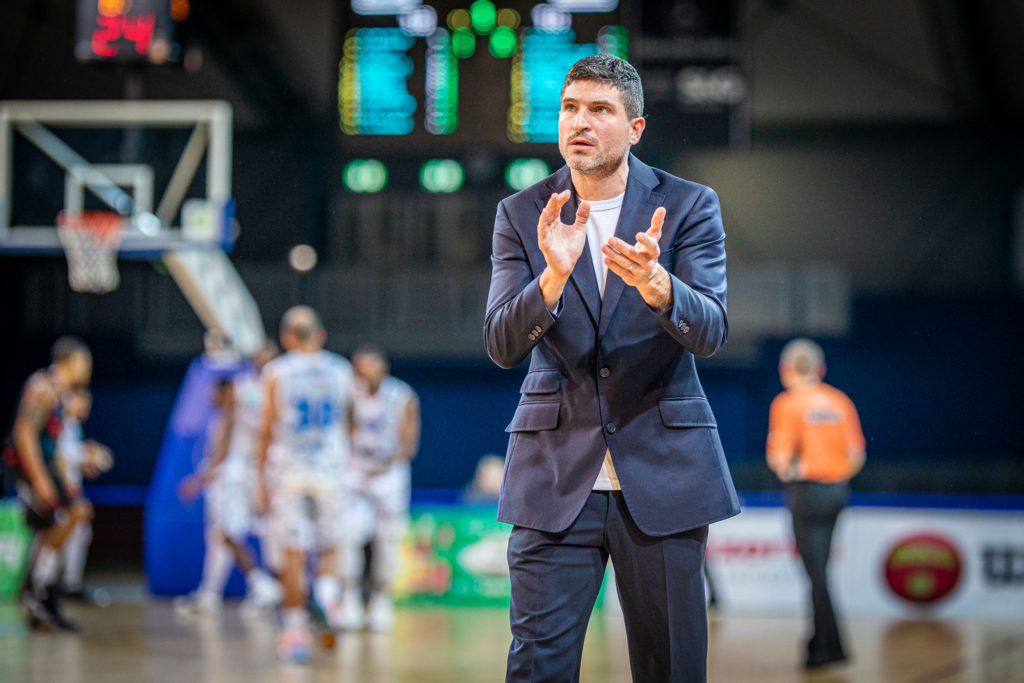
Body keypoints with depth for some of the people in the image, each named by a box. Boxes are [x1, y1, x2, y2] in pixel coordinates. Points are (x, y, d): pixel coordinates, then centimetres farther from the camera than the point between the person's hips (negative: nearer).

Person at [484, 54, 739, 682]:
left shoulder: (690, 206, 1)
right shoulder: (521, 215, 4)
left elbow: (710, 331, -12)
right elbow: (502, 345, -6)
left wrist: (654, 283, -33)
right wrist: (554, 275, -26)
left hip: (662, 473, 0)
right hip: (556, 474, 0)